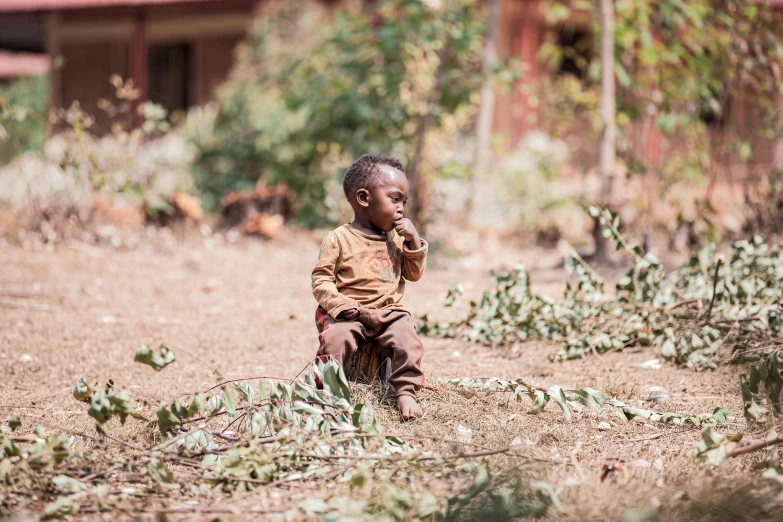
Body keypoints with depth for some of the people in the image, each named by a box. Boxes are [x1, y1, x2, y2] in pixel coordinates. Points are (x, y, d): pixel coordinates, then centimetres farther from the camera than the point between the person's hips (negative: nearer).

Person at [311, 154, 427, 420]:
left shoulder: (396, 238, 14)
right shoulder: (339, 239, -4)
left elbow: (414, 274, 18)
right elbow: (321, 280, -6)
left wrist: (414, 241, 3)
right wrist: (343, 306, -19)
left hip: (389, 311, 4)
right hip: (349, 314, -4)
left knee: (407, 339, -24)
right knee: (334, 338, -31)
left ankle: (406, 392, -17)